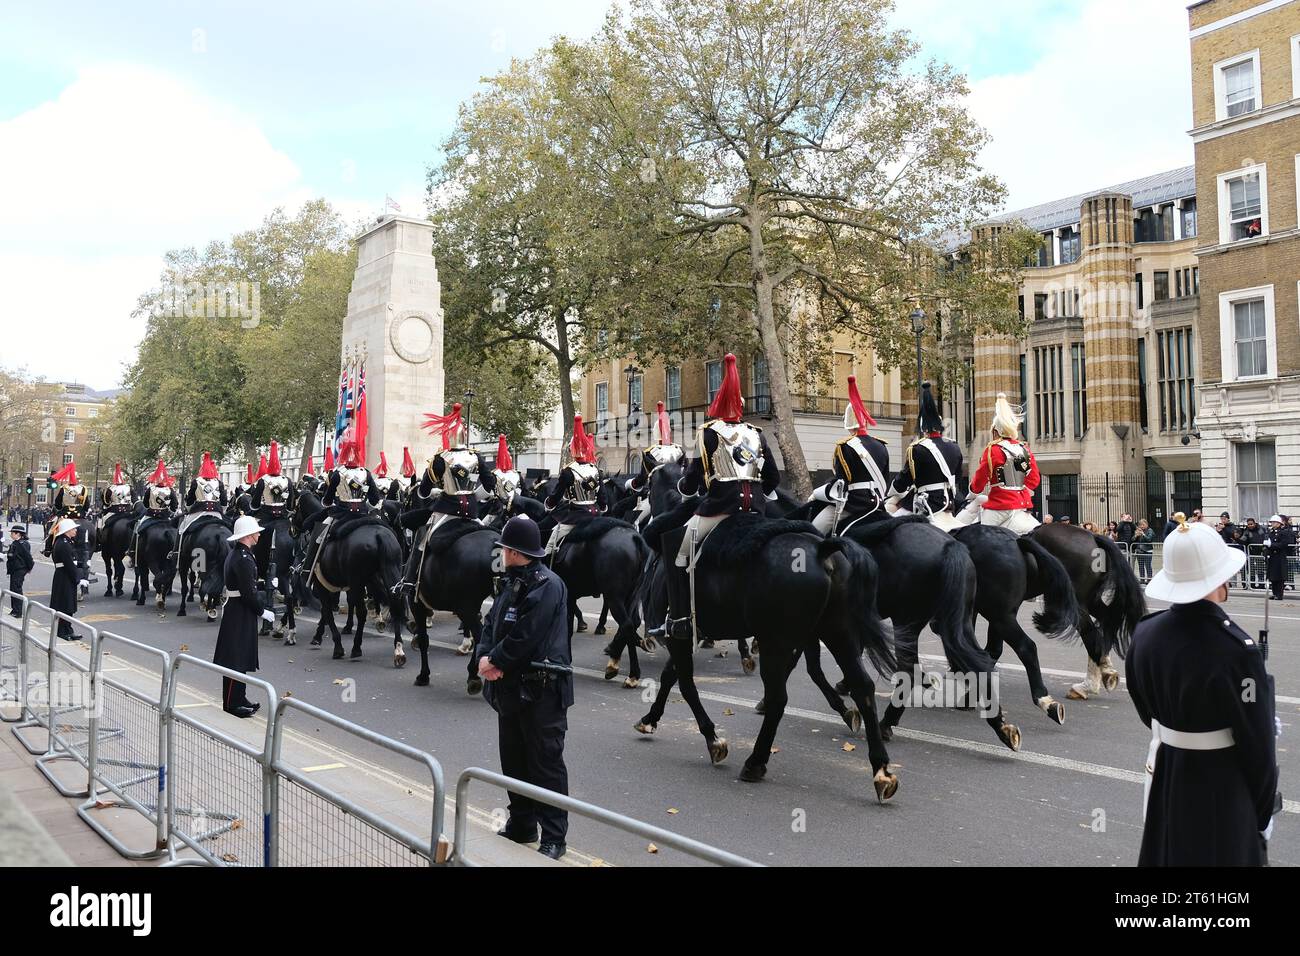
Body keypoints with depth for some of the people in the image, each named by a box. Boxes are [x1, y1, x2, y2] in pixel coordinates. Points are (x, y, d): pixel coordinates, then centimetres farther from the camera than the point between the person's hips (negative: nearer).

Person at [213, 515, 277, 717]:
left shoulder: (235, 554, 12)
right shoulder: (244, 559, -21)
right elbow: (249, 593, -24)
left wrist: (258, 610, 16)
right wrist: (263, 612, -12)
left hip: (234, 611, 11)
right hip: (240, 616, -11)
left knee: (240, 658, 19)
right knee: (236, 659, 0)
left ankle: (239, 699, 30)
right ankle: (232, 703, 9)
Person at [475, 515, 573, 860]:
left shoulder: (547, 585, -17)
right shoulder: (512, 583, 13)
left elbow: (524, 637, -24)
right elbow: (492, 623, 11)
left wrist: (493, 661, -13)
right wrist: (484, 656, -7)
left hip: (541, 692, -9)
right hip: (511, 687, 9)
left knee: (545, 764, -1)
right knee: (513, 760, 18)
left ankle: (554, 838, 9)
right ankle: (521, 825, 33)